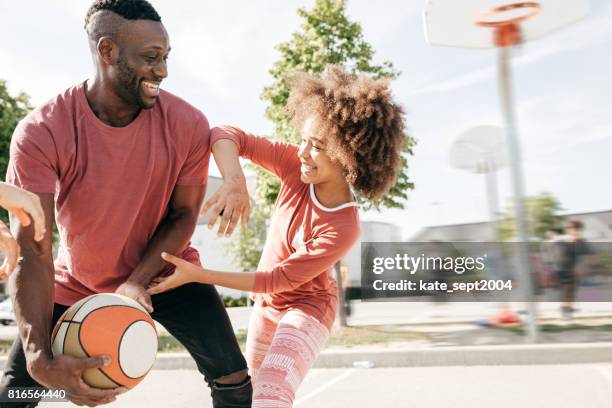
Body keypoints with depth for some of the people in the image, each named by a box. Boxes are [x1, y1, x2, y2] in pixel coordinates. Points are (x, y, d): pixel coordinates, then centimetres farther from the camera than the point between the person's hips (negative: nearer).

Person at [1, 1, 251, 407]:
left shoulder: (188, 124, -20)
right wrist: (41, 358, -39)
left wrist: (138, 280, -24)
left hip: (164, 272, 1)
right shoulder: (41, 133, -24)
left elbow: (183, 215, -9)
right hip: (76, 284, 0)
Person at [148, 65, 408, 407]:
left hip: (307, 307, -6)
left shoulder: (343, 229, -33)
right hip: (267, 302, 6)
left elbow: (276, 280, -28)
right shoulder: (297, 165, -22)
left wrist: (197, 275, -29)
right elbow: (226, 135, -23)